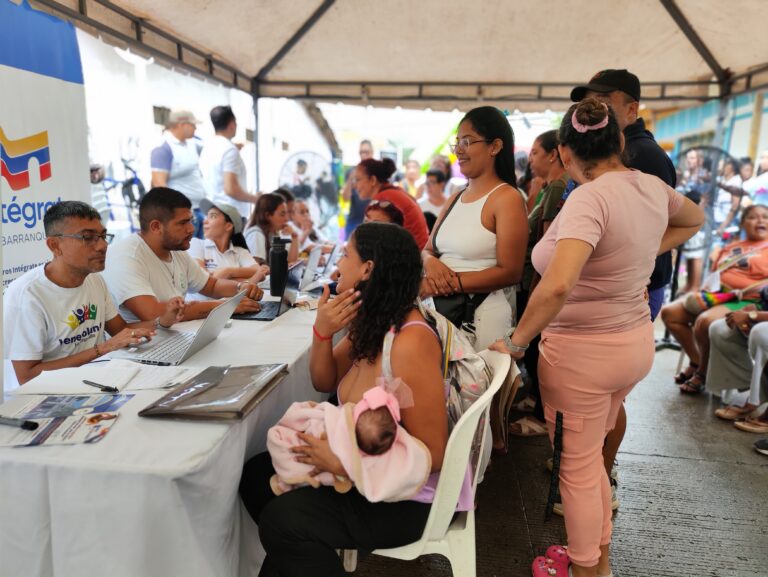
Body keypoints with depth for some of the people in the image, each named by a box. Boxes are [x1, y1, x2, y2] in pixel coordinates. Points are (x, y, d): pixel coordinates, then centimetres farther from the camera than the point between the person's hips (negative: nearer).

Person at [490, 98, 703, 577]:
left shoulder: (590, 199, -24)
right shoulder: (652, 187, 1)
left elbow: (557, 286, -37)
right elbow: (694, 219, 24)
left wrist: (517, 341, -23)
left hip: (583, 351, -8)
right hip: (637, 341, 8)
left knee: (577, 469, 12)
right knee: (592, 457, 26)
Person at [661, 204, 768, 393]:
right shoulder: (730, 248, 22)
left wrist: (744, 290, -21)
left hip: (747, 302, -7)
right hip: (715, 296, 7)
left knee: (704, 321, -35)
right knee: (669, 312, -4)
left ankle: (704, 372, -10)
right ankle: (696, 362, 5)